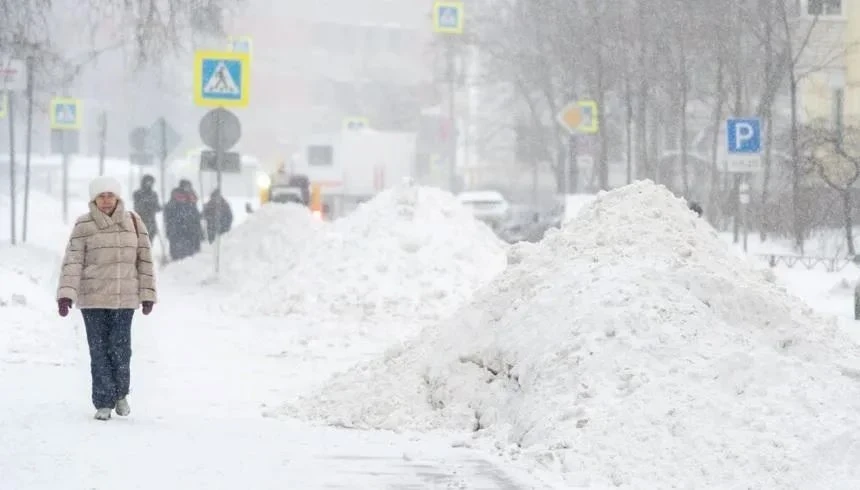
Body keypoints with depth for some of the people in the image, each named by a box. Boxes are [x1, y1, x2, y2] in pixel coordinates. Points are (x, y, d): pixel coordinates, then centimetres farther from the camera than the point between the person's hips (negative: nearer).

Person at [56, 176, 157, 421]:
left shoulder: (133, 223, 3)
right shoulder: (83, 226, -4)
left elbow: (144, 260, 7)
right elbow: (73, 262, -8)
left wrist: (147, 295, 4)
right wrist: (66, 295, -18)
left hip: (124, 299, 1)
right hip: (93, 299, -1)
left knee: (120, 348, -3)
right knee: (99, 350, 0)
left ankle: (121, 393, 22)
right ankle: (104, 403, 9)